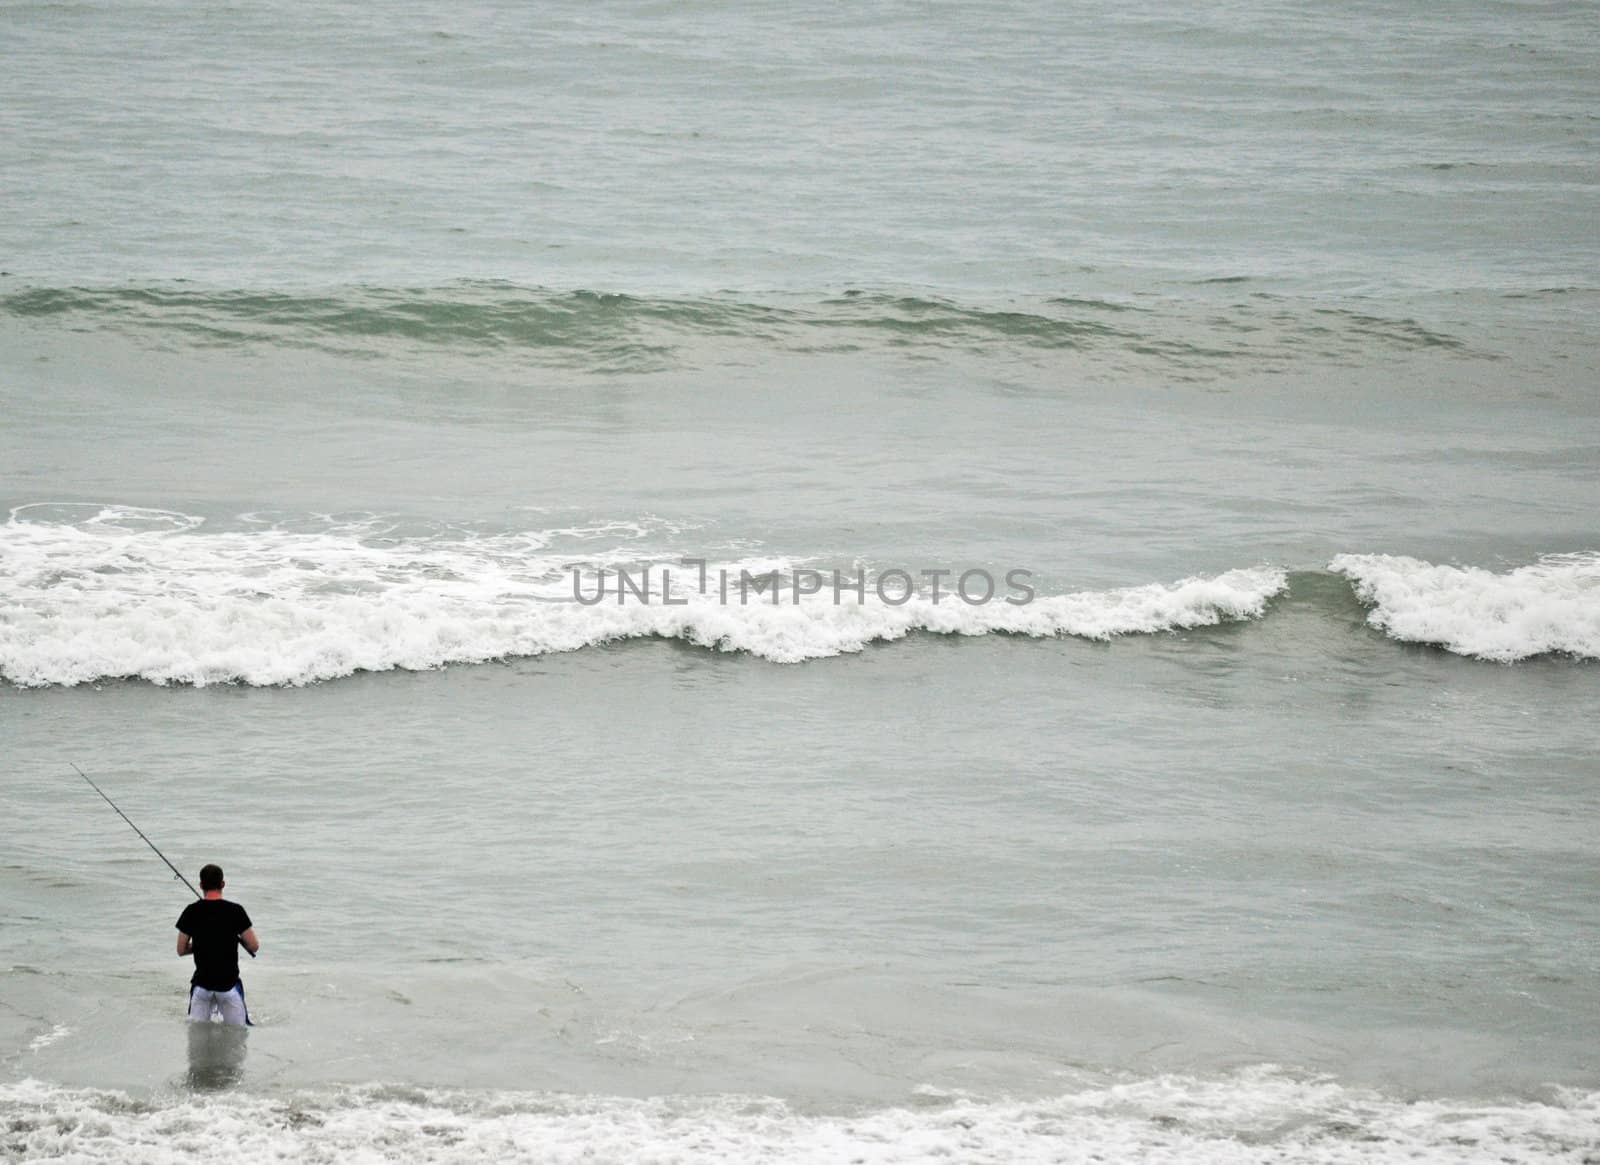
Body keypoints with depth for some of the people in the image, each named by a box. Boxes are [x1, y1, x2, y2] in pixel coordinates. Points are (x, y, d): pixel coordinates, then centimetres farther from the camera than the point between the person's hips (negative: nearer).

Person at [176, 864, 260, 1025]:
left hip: (201, 982, 2)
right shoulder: (235, 911, -8)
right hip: (229, 982, -2)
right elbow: (254, 946, -4)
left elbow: (181, 950, 4)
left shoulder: (192, 912, -3)